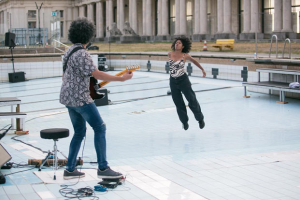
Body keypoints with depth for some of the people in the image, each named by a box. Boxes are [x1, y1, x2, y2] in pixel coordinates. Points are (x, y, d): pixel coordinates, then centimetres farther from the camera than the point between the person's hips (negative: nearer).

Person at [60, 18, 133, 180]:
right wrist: (122, 78, -22)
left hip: (68, 98, 10)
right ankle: (103, 168, -5)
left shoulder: (70, 51, 11)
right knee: (99, 128, -4)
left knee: (79, 132, 15)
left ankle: (70, 169, 15)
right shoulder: (82, 54, -19)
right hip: (80, 98, -10)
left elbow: (64, 74, 20)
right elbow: (97, 74, -25)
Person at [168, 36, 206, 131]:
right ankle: (184, 121, 29)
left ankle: (200, 119, 20)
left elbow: (194, 61, 13)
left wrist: (202, 69, 18)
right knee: (178, 103, 9)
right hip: (173, 81, 3)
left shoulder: (185, 55, -7)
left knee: (192, 100, 1)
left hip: (183, 80, -2)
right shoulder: (170, 54, -2)